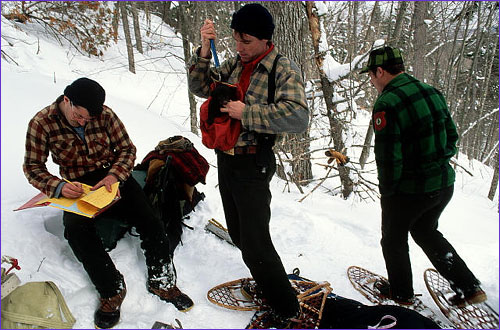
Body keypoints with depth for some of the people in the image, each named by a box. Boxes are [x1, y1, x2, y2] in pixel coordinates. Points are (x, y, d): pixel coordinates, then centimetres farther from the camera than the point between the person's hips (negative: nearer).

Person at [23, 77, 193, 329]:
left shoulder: (105, 115, -6)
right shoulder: (41, 123, -7)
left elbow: (127, 149, 0)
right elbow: (32, 166, -4)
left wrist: (114, 175, -19)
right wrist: (59, 186, -24)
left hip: (113, 175, 1)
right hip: (77, 187, 0)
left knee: (149, 221, -17)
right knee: (76, 228, -29)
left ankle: (161, 281, 0)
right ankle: (111, 290, -13)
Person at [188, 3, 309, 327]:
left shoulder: (284, 69, -12)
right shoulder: (234, 64, 7)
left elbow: (299, 117, -25)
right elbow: (201, 86, 9)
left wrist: (247, 113, -25)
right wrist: (204, 49, -6)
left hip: (253, 165, -7)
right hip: (225, 158, 8)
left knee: (255, 243, -4)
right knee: (239, 234, 19)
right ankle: (267, 284, 42)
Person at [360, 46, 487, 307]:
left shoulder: (386, 104, -22)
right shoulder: (432, 92, 3)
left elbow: (388, 156, -23)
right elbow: (451, 136, 9)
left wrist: (387, 190, -8)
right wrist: (438, 165, 15)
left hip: (408, 191, -7)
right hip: (444, 184, 8)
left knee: (393, 239, 17)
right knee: (426, 232, 29)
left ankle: (401, 292, 36)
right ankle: (469, 288, 31)